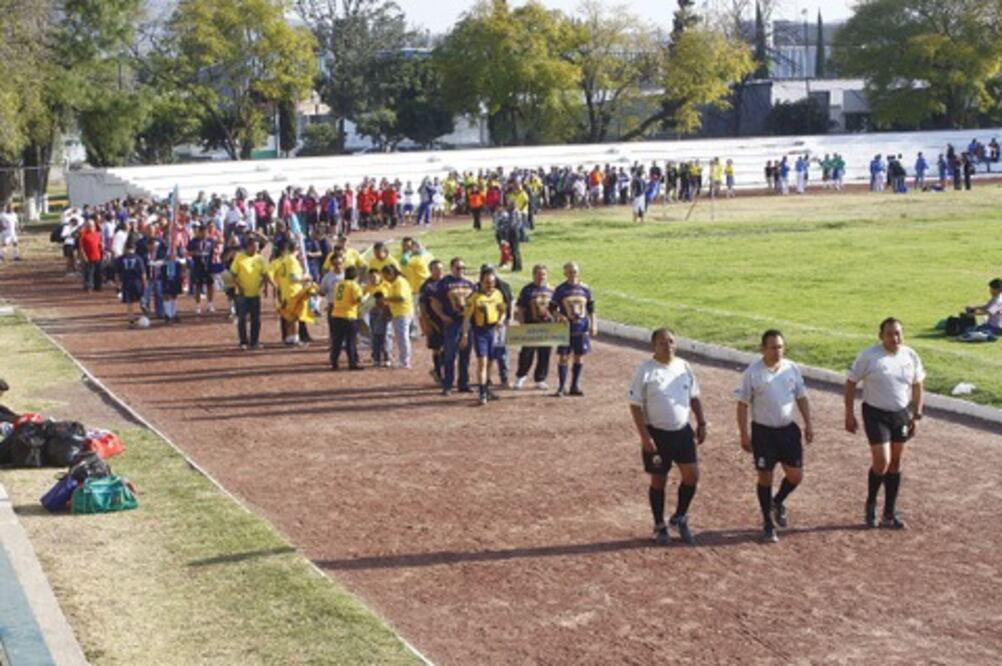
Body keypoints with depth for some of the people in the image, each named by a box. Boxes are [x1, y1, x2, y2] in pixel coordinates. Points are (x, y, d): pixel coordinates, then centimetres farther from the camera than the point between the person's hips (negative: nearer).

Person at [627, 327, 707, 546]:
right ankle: (659, 526, 21)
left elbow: (694, 397, 14)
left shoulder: (683, 367, 3)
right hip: (657, 434, -4)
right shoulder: (646, 370, -11)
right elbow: (635, 405, -11)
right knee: (658, 480, 6)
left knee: (692, 475, -1)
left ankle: (680, 518, 20)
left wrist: (701, 424, 9)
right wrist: (644, 436, -16)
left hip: (683, 431, 4)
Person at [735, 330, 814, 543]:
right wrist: (744, 434, -12)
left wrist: (808, 424, 3)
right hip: (763, 431, -4)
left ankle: (778, 502, 34)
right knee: (765, 477, 2)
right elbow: (743, 404, -8)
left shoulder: (792, 369, 0)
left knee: (796, 475, 3)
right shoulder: (752, 373, -11)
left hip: (788, 429, 4)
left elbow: (801, 398, 9)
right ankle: (768, 524, 15)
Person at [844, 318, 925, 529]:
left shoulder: (910, 356, 0)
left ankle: (890, 513, 20)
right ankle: (870, 505, 13)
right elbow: (851, 383, -5)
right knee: (881, 463, -12)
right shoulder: (869, 356, -12)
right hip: (876, 414, -4)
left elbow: (917, 386, 11)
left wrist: (916, 415, 7)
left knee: (895, 464, 10)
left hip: (901, 414, 4)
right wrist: (849, 414, -7)